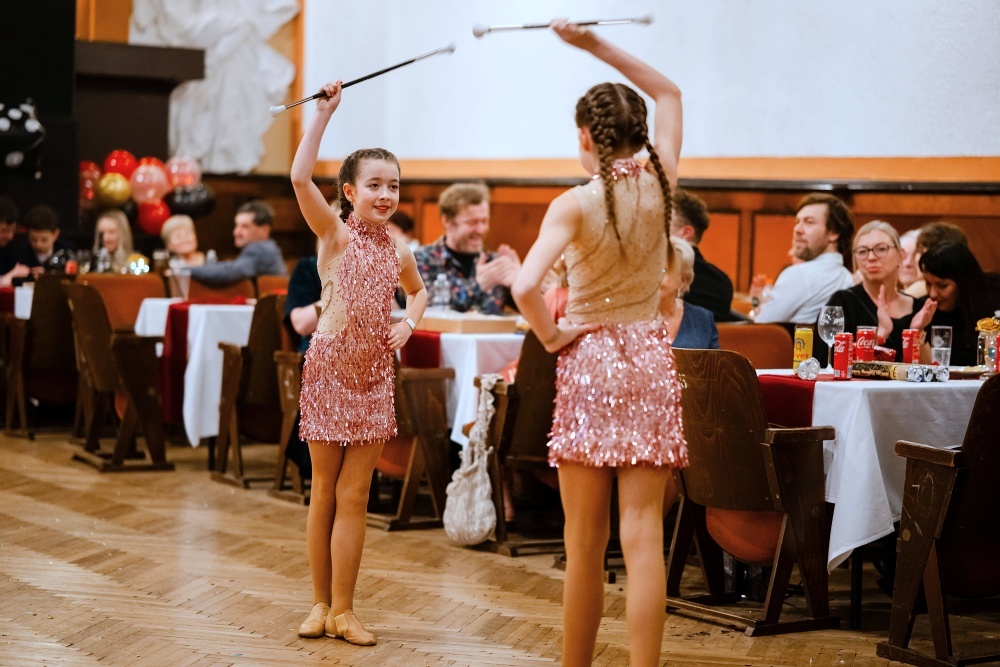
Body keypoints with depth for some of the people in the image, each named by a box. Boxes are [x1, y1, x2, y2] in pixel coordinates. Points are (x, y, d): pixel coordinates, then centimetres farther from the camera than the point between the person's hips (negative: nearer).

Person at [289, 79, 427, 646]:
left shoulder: (399, 250, 6)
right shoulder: (335, 234, -7)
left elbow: (417, 291, 27)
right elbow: (301, 178, -23)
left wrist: (409, 322, 5)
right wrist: (325, 113, -22)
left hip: (375, 373, 3)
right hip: (329, 367, -3)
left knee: (354, 497, 4)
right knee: (324, 492, 6)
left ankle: (343, 609, 10)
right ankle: (321, 602, 17)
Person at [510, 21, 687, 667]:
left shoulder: (576, 204, -11)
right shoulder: (661, 183, 1)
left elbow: (525, 286, -26)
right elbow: (669, 93, 19)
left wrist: (551, 336, -7)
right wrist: (595, 44, 17)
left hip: (589, 362, -3)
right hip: (651, 361, 3)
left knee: (585, 543, 7)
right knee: (644, 535, -1)